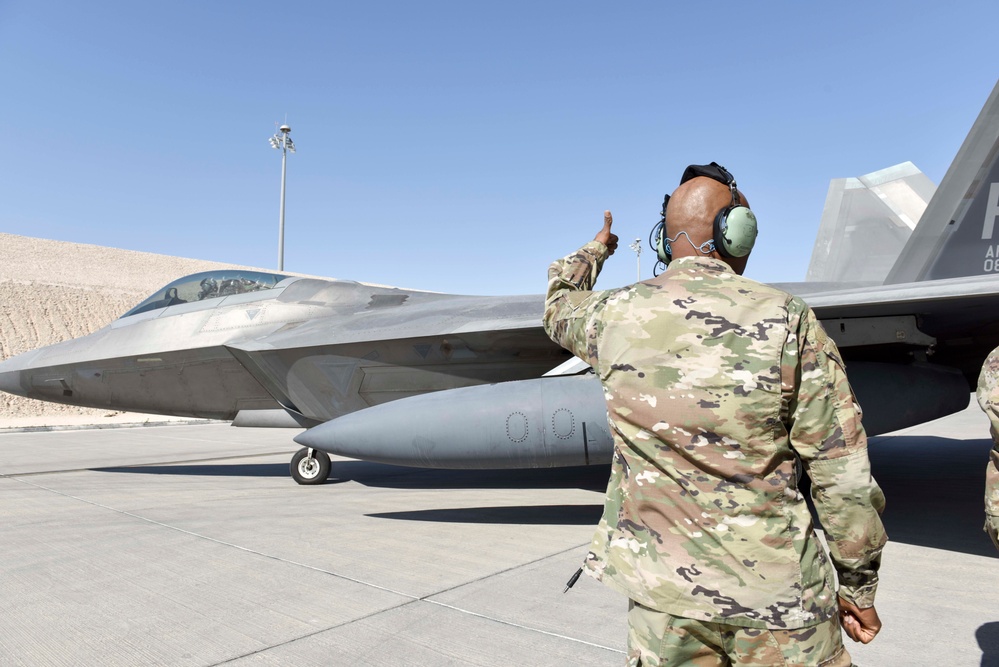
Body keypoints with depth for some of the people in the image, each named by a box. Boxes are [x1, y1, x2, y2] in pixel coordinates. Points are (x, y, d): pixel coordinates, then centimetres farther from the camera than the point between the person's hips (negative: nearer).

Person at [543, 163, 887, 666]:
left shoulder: (616, 315, -5)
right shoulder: (788, 322, -13)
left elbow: (560, 306, 20)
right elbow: (842, 474, -10)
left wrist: (594, 250, 39)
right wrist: (858, 586, 4)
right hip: (776, 594, -2)